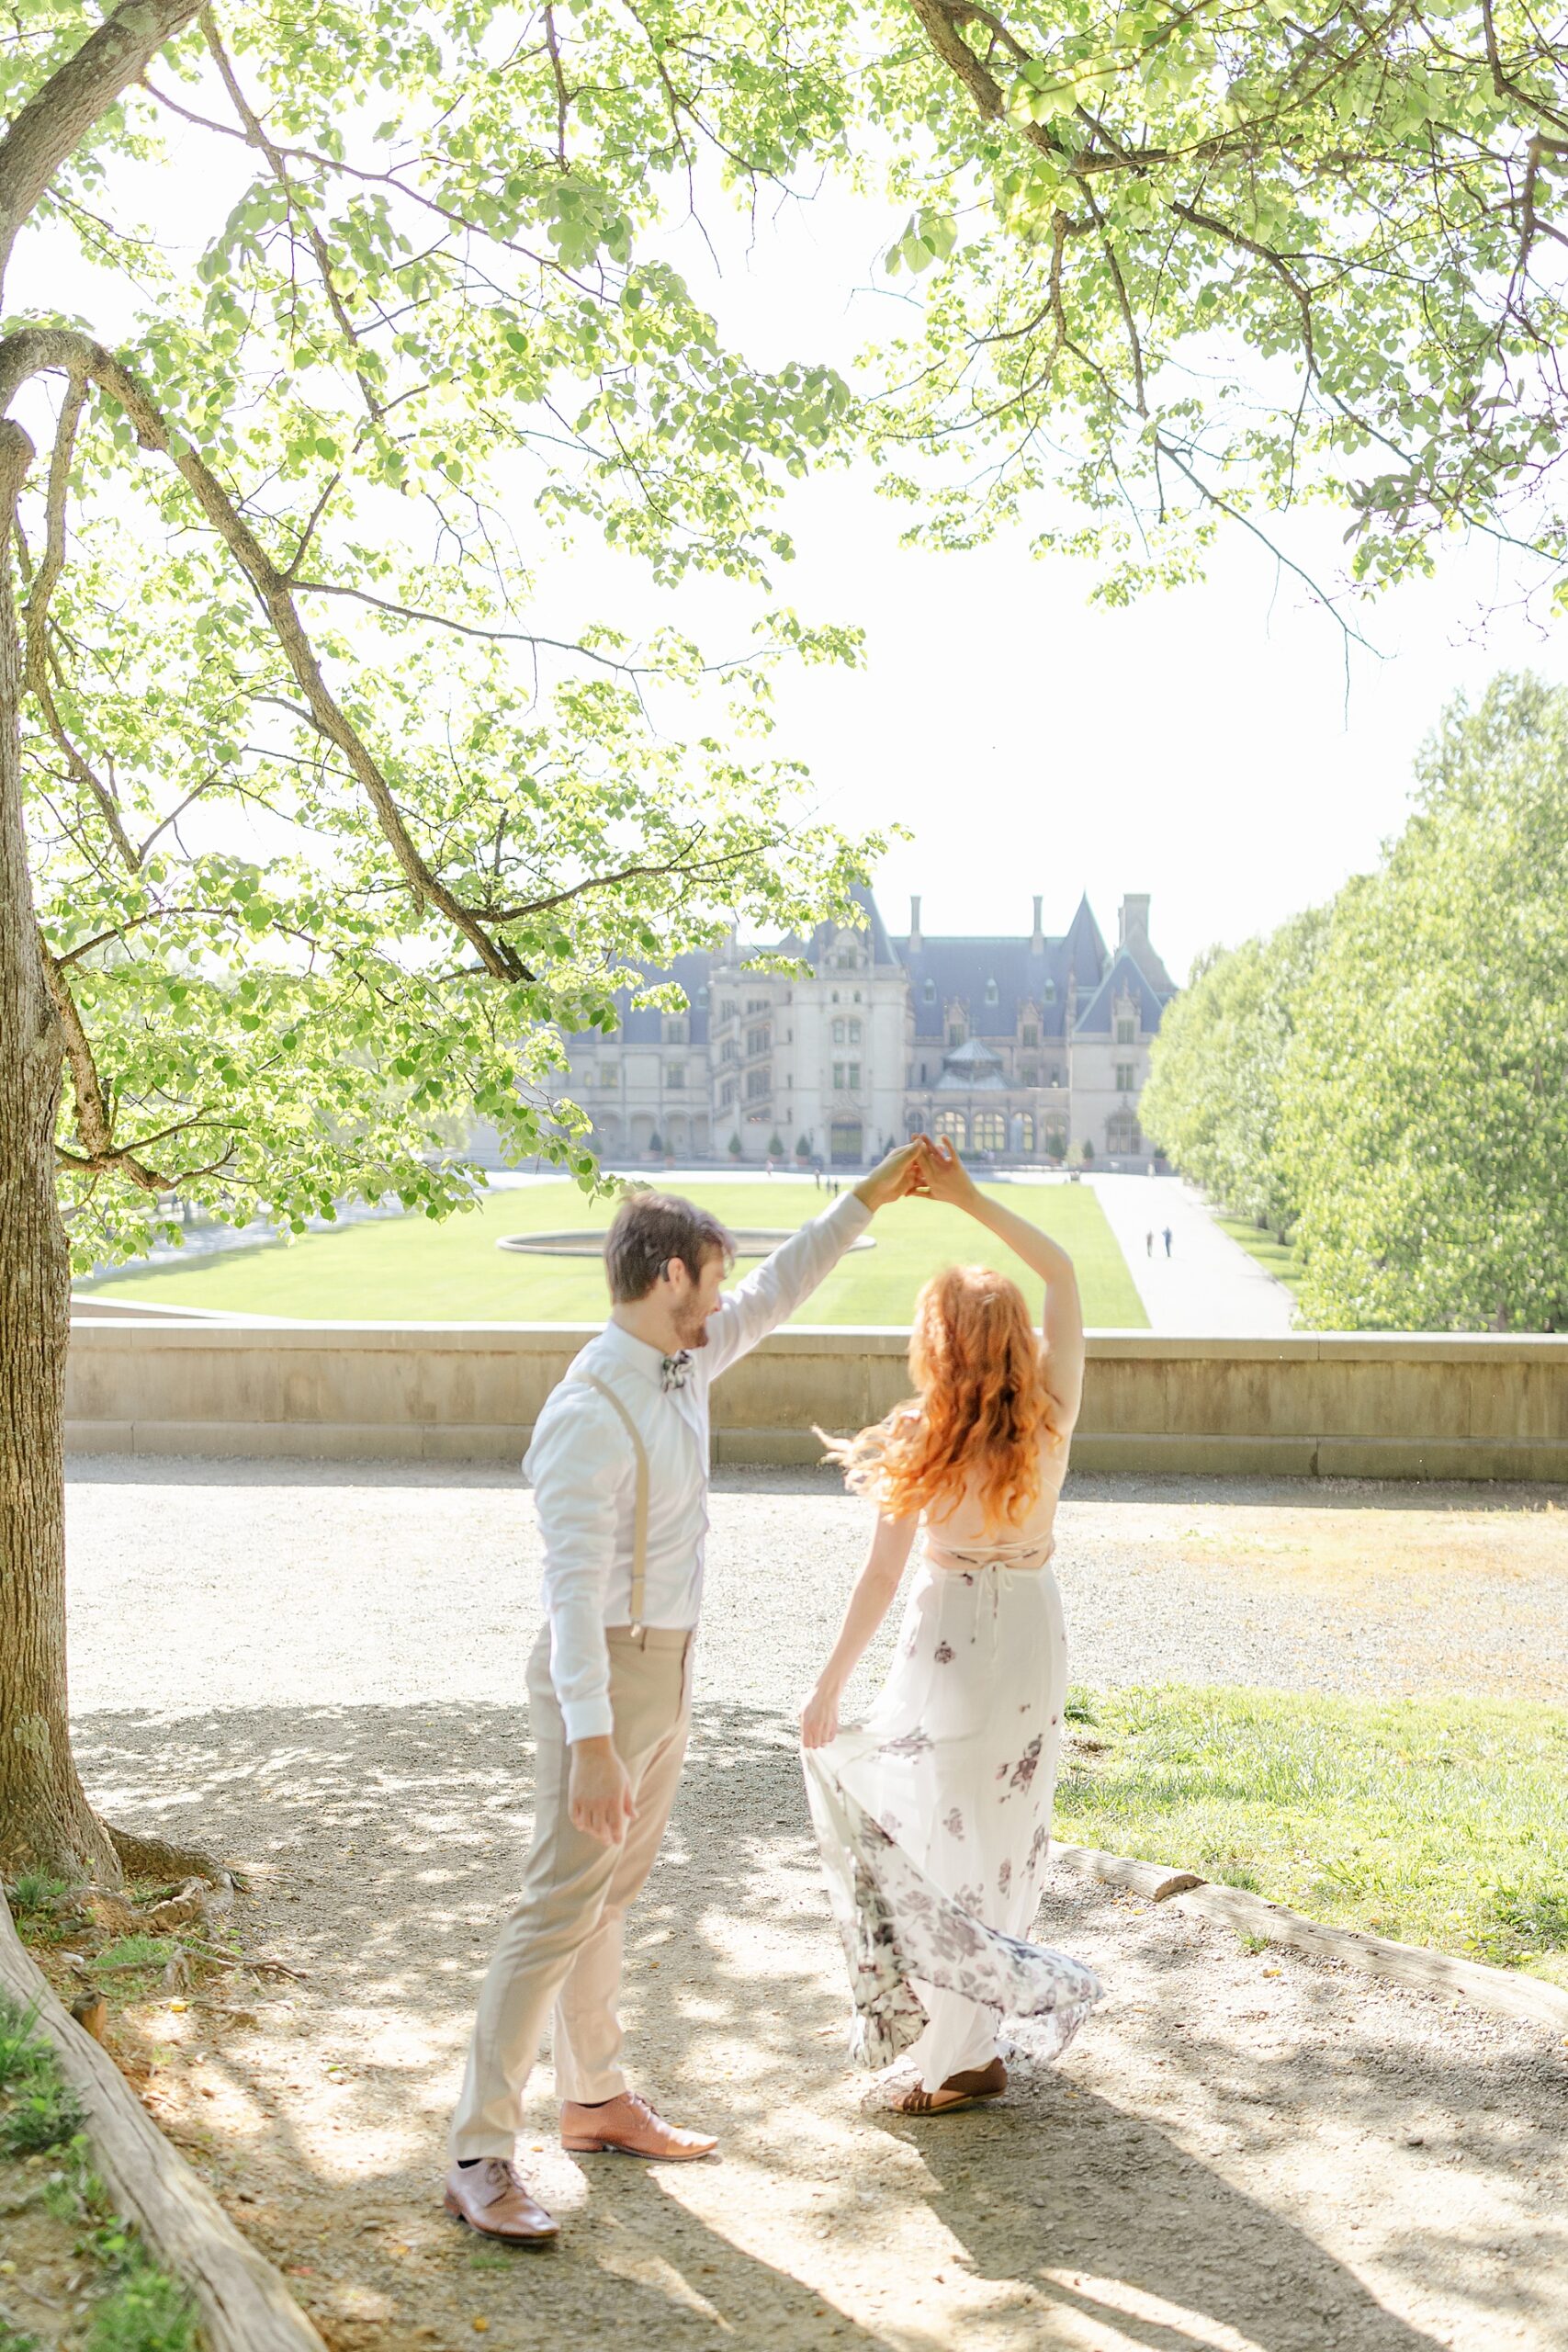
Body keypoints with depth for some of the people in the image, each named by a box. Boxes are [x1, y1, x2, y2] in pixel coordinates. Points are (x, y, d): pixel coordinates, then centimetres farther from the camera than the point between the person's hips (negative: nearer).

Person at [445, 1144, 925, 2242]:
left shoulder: (684, 1363, 3)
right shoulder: (590, 1412, -25)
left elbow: (776, 1293, 17)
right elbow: (572, 1583, -29)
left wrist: (866, 1200, 14)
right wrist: (589, 1742, -33)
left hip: (669, 1666, 9)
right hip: (605, 1674, -9)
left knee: (612, 1896, 19)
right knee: (561, 1907, -5)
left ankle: (598, 2100, 33)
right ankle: (482, 2156, 3)